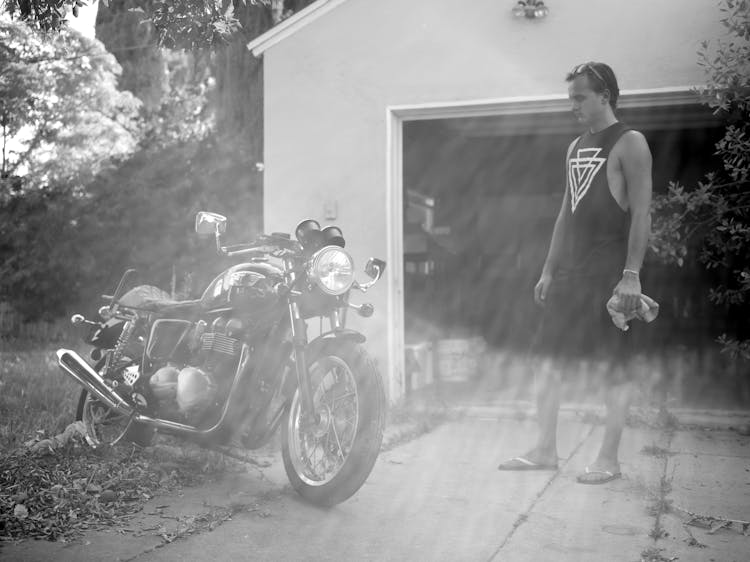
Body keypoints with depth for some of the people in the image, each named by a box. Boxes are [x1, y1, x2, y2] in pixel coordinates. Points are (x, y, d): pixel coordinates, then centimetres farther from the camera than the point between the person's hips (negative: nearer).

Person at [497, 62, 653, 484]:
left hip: (611, 272, -8)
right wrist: (548, 270, 16)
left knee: (617, 364, -1)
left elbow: (642, 213, -13)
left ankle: (609, 460, 7)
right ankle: (546, 450, 15)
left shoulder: (630, 144, -5)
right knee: (550, 359, 6)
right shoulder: (576, 148, 18)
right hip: (570, 270, 8)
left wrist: (632, 274, -21)